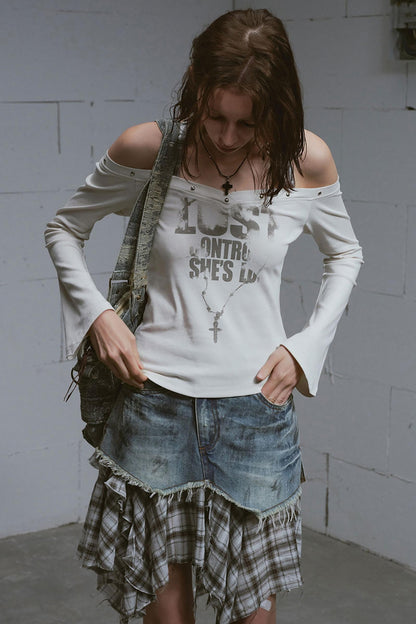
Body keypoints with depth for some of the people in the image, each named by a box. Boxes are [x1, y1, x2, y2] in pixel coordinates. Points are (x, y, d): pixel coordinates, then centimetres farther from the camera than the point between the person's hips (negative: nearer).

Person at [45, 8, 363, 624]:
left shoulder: (308, 159, -4)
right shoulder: (148, 149, -6)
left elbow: (345, 254, 14)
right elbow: (64, 228, 9)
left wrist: (304, 346, 2)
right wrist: (97, 314, -6)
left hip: (256, 410, 1)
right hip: (156, 403, 0)